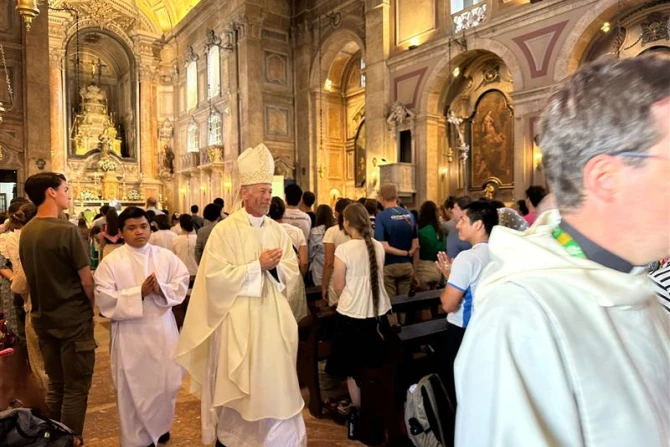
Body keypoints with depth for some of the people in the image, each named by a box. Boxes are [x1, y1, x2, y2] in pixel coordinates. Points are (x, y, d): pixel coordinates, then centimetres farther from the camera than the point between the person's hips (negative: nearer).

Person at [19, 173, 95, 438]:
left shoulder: (26, 232, 2)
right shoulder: (66, 230, -19)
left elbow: (33, 277, 10)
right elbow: (86, 280, -16)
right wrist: (92, 307, 1)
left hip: (42, 319, 7)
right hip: (73, 319, -7)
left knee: (55, 386, 20)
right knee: (76, 389, 6)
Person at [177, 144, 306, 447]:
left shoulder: (277, 230, 6)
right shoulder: (225, 230, -8)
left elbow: (292, 272, 7)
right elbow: (216, 276, -15)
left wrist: (276, 266, -14)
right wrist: (258, 265, -17)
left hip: (273, 317, 4)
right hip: (238, 319, -4)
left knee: (273, 382, 12)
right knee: (238, 387, 7)